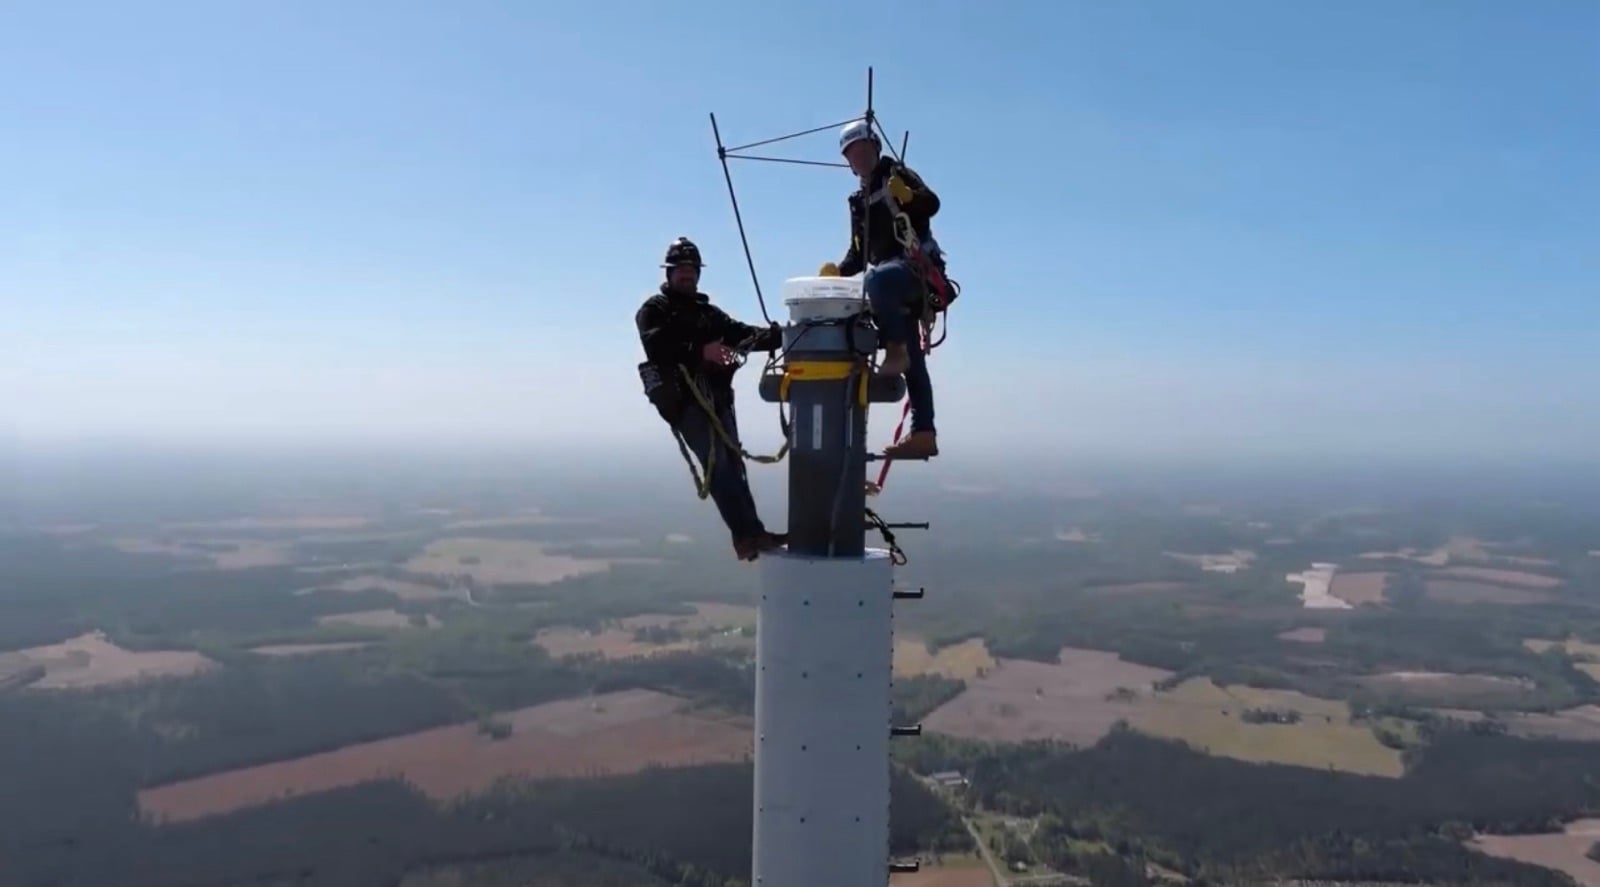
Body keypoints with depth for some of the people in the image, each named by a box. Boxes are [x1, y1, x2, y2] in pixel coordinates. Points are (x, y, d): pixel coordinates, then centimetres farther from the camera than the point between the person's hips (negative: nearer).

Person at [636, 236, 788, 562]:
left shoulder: (708, 312, 26)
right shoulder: (654, 310, 7)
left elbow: (741, 334, 12)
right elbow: (656, 347, -12)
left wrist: (778, 335, -8)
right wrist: (700, 351, -25)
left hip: (717, 395, 6)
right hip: (683, 398, -6)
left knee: (732, 463, 2)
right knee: (716, 461, -16)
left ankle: (751, 534, 2)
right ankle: (748, 534, -20)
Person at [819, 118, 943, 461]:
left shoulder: (897, 175, 4)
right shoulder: (859, 200, 24)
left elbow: (931, 203, -12)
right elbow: (859, 252, 25)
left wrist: (908, 198, -33)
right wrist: (839, 270, 7)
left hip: (916, 267, -7)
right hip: (888, 277, 7)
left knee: (877, 279, -40)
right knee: (912, 360, 2)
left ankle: (896, 351, -28)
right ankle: (923, 433, 0)